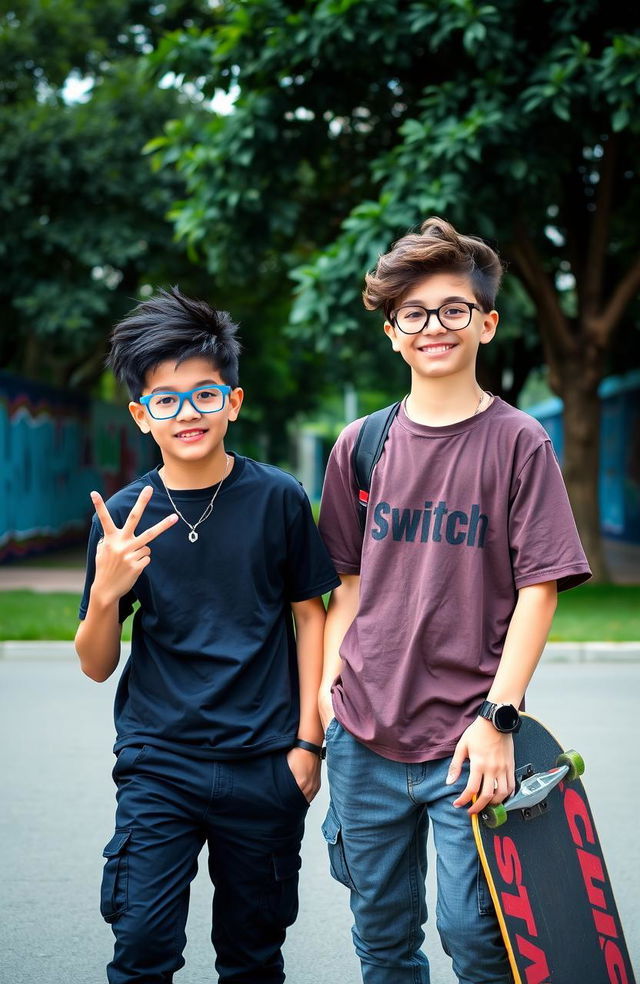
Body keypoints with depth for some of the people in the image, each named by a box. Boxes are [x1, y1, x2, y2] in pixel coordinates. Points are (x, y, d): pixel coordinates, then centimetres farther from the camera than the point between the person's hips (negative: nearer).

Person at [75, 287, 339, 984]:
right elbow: (97, 666, 2)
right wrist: (106, 591, -17)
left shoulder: (276, 498, -3)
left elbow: (309, 614, 6)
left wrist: (308, 739, 1)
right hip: (159, 765, 0)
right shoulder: (123, 517, -1)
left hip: (264, 765, 0)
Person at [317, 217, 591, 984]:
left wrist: (497, 717, -15)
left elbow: (538, 590, -7)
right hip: (365, 735, 4)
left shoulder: (517, 442, -4)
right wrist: (329, 683, 3)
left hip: (466, 742, -4)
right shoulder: (360, 446, 7)